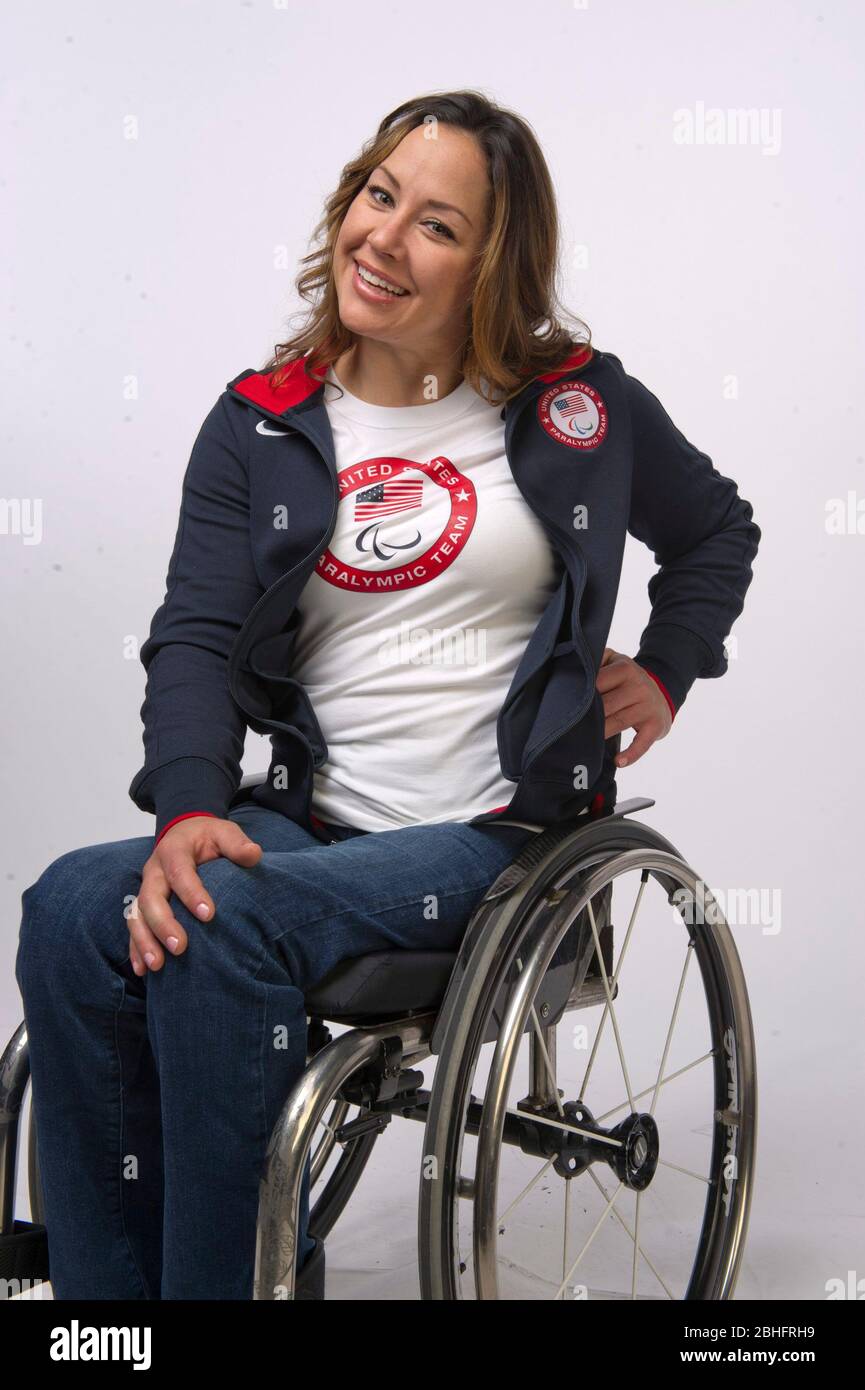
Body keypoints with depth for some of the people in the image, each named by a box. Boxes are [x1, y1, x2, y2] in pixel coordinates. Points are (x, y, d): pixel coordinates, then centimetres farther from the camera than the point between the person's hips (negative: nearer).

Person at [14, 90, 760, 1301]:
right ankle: (112, 1284, -8)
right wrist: (189, 806, -18)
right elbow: (196, 638, -1)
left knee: (222, 924, -30)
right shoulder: (259, 425, 9)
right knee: (72, 909, -24)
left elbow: (719, 531, 24)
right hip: (310, 819, 4)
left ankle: (229, 1271, -12)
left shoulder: (577, 407, 6)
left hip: (495, 833, -3)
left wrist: (665, 672, 11)